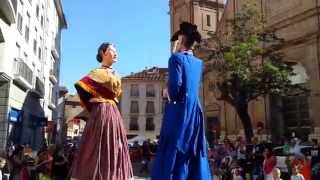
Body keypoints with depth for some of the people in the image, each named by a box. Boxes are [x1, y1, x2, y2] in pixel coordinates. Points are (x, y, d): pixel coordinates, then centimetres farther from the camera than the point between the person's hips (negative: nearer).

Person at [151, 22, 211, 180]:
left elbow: (175, 86, -18)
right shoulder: (198, 63, 14)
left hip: (179, 112, -7)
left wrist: (170, 97, 4)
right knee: (195, 158, 10)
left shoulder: (176, 58, -7)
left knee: (173, 157, -3)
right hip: (195, 113, 7)